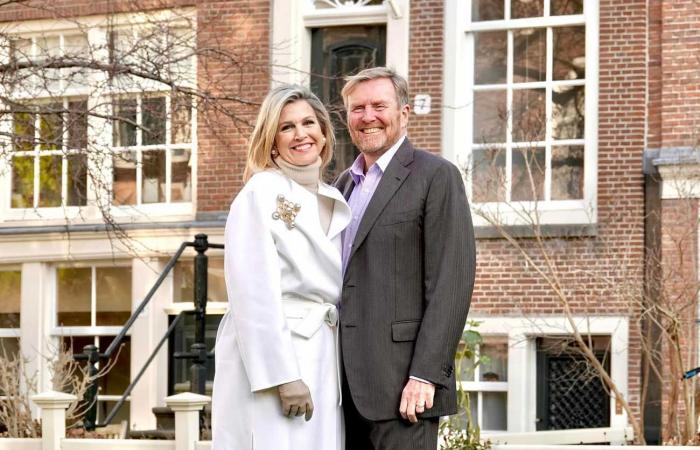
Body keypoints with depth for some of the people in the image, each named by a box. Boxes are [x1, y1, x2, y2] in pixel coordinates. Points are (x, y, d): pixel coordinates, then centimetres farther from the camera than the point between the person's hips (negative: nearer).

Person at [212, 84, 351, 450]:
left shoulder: (335, 202, 15)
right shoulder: (261, 192, -6)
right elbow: (255, 294, -13)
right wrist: (283, 375, -19)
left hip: (323, 362, 7)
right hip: (269, 355, -7)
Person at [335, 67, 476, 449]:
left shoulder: (436, 177, -3)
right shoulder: (342, 185, 19)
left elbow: (450, 284, -10)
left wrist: (426, 375, -17)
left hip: (400, 383, -6)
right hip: (345, 383, 6)